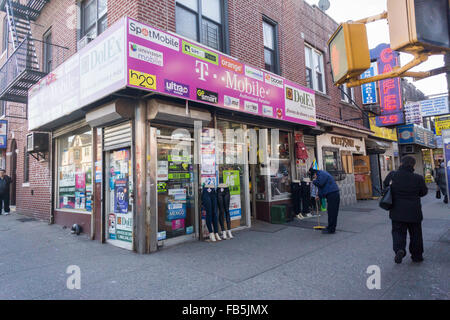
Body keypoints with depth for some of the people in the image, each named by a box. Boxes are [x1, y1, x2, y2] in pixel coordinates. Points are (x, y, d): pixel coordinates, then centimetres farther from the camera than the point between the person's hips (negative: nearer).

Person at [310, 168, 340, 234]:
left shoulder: (322, 174, -12)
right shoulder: (321, 174, 21)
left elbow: (319, 184, -23)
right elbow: (322, 187, 24)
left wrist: (314, 181, -3)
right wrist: (319, 196, 17)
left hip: (333, 195, -11)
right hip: (331, 195, 11)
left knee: (332, 212, -7)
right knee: (331, 212, 14)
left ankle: (331, 229, -4)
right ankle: (330, 228, 21)